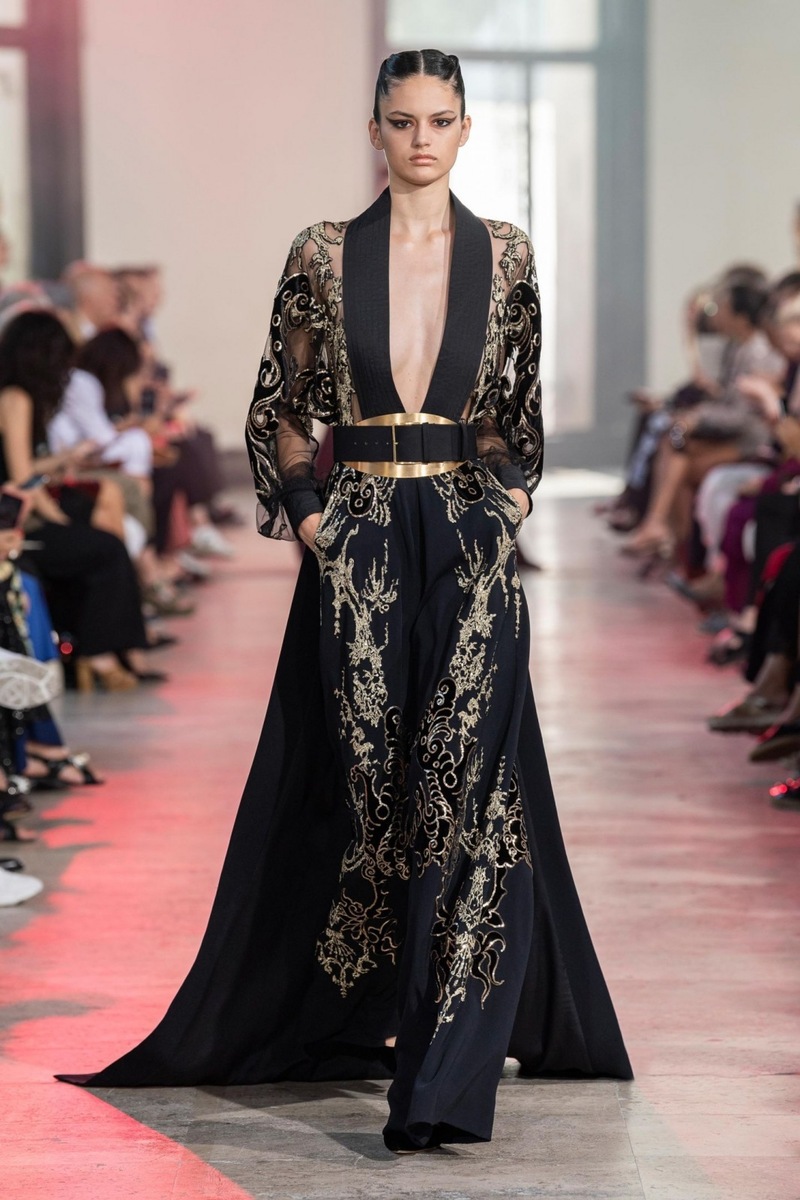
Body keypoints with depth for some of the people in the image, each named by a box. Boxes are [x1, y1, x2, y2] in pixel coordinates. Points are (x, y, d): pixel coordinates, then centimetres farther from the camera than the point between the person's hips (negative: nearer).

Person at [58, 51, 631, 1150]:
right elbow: (278, 410, 10)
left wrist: (508, 497, 2)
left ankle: (444, 1075, -9)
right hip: (358, 551, 1)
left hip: (469, 550, 0)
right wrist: (307, 514, -1)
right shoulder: (325, 256, 4)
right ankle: (378, 1014, 24)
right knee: (368, 791, 5)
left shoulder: (503, 255, 6)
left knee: (466, 791, -9)